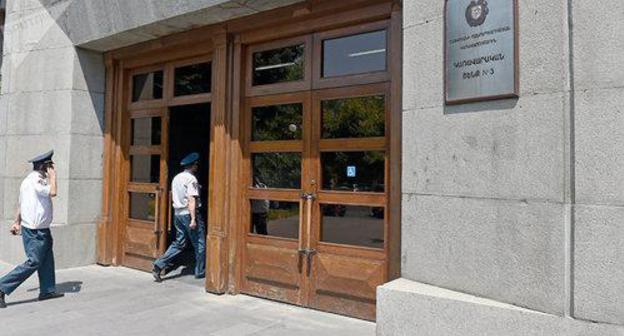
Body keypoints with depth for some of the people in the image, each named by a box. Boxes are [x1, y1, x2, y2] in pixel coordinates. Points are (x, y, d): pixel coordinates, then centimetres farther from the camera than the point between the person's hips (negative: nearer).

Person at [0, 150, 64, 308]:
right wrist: (52, 176, -17)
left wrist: (17, 222, 21)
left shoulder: (29, 179, 13)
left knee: (47, 260, 15)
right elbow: (52, 192, -32)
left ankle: (47, 290, 22)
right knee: (33, 263, -5)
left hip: (40, 230, 10)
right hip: (35, 231, -10)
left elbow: (21, 203, 17)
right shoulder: (36, 180, -19)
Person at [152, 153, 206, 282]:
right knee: (199, 244, 5)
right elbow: (191, 200, -20)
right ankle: (200, 272, 13)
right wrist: (193, 219, -22)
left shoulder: (176, 178, 13)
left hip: (177, 213, 8)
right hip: (189, 213, -8)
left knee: (179, 243, 14)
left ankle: (159, 265, 4)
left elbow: (172, 198, 17)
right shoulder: (191, 179, -14)